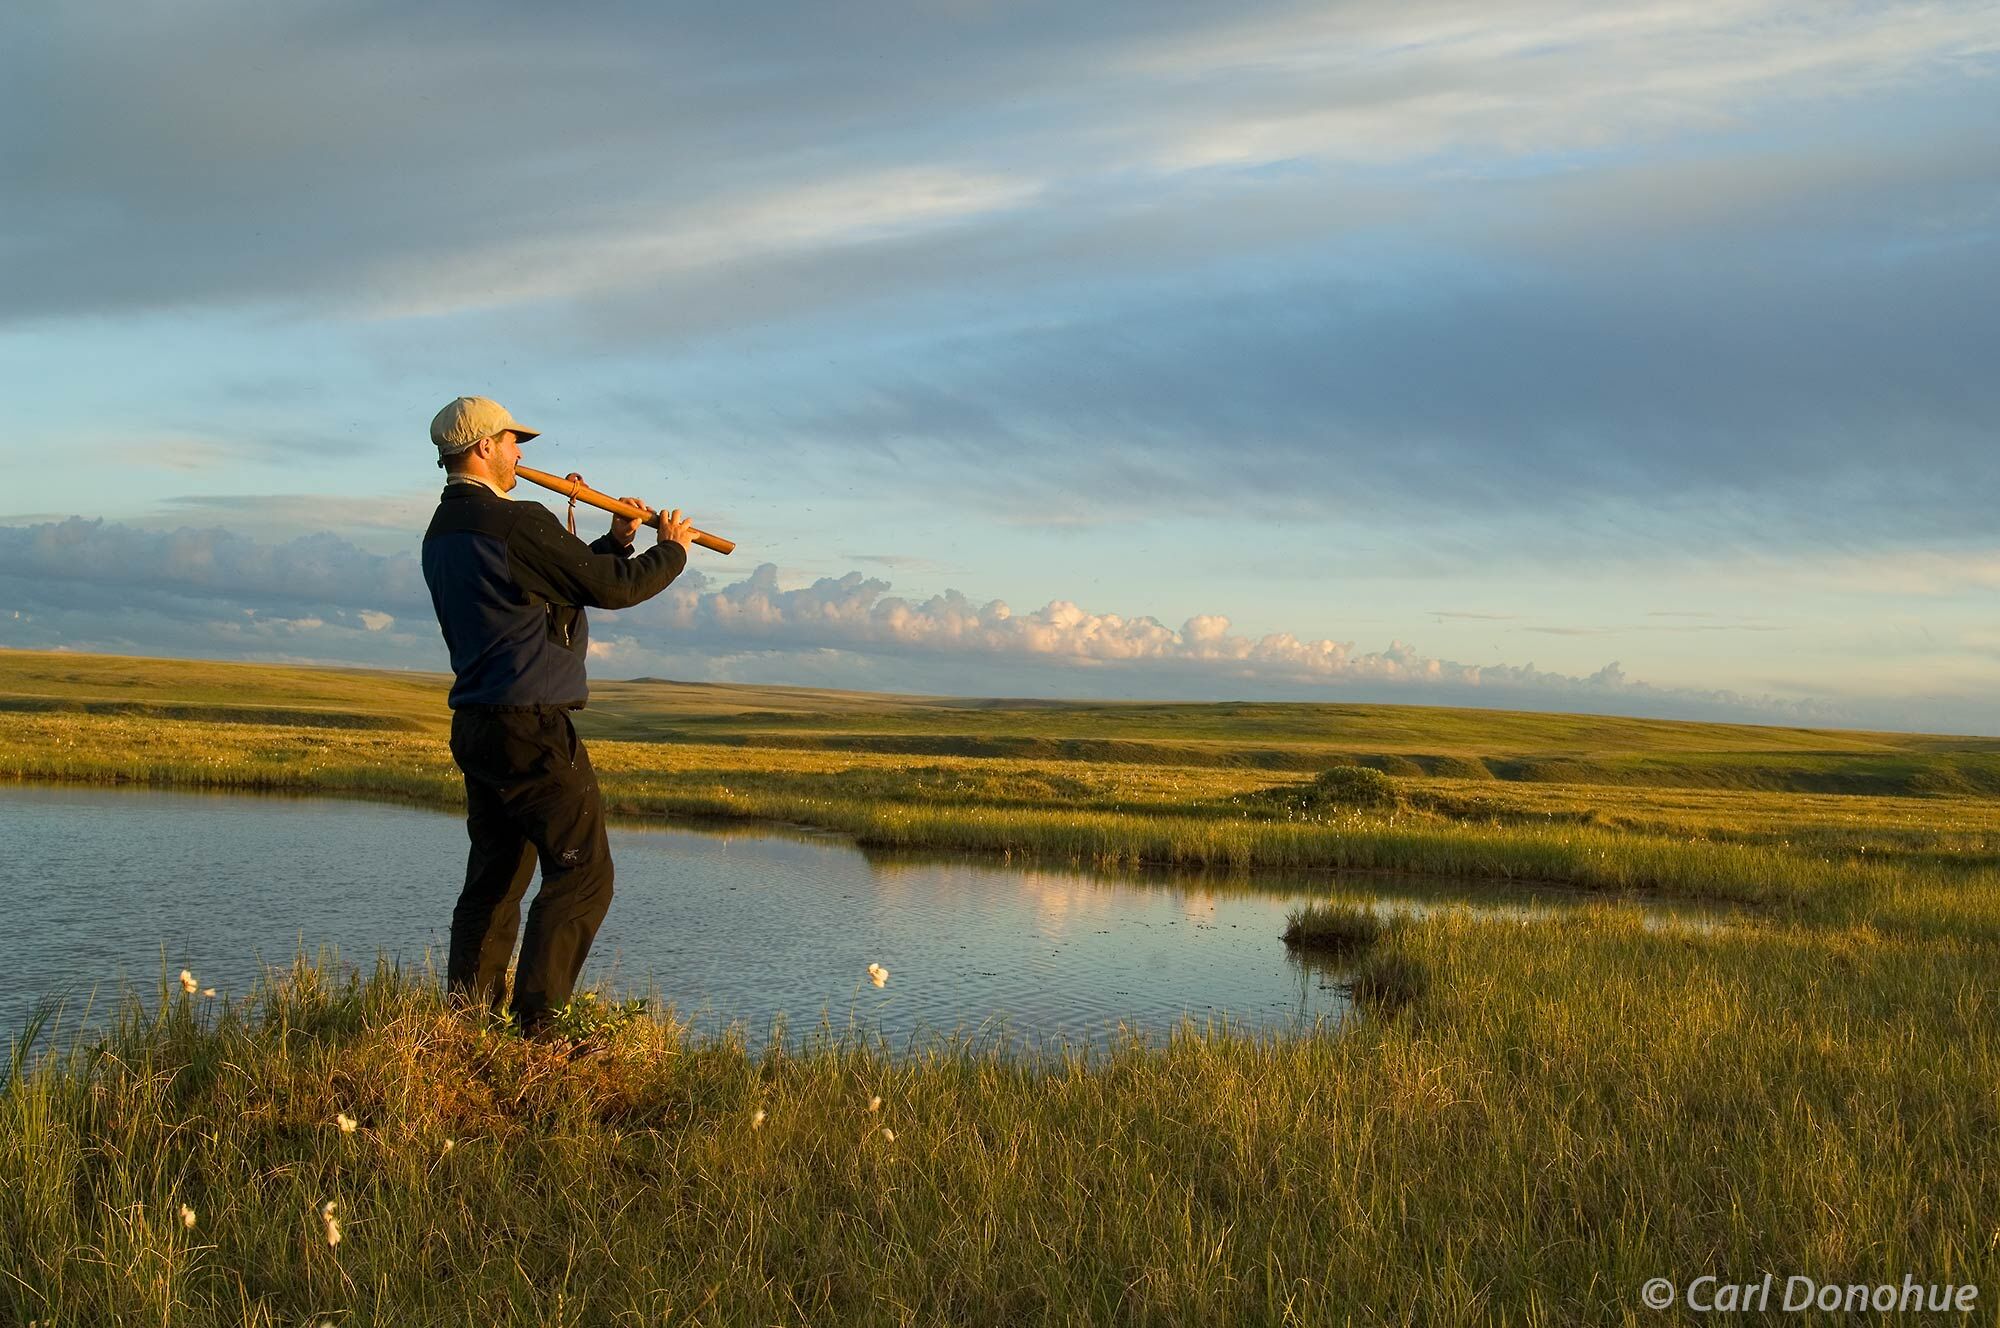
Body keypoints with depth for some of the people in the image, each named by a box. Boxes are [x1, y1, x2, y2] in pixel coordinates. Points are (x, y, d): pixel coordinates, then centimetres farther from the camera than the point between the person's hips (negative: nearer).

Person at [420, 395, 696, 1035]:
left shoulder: (442, 532, 14)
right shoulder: (517, 522, -15)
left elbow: (571, 576, 20)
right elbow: (612, 588, -10)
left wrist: (615, 543, 16)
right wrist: (670, 551, 6)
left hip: (475, 725, 9)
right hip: (532, 728, -9)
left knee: (495, 879, 14)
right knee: (582, 874, -4)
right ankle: (536, 1024, -8)